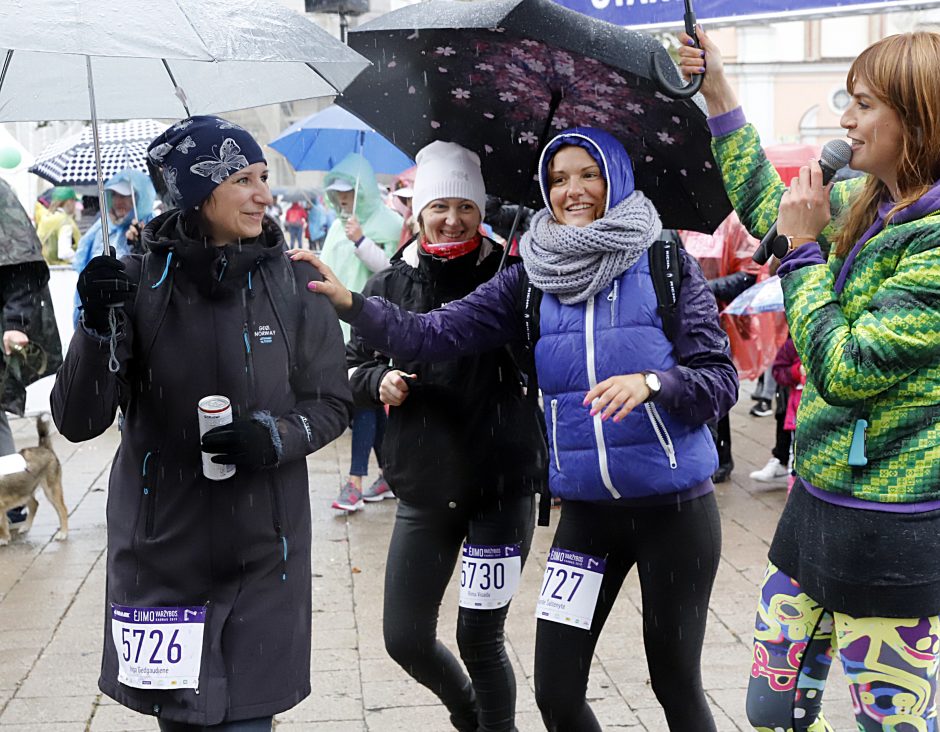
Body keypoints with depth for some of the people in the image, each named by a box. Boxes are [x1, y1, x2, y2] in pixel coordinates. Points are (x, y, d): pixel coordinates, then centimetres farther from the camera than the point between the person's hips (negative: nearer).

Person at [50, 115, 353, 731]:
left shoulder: (294, 285, -3)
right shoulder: (138, 282, -6)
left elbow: (331, 403, 4)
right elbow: (77, 421, -7)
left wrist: (274, 437, -16)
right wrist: (100, 328, -23)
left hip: (263, 548, 0)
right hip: (160, 547, 0)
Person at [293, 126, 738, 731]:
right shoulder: (530, 282, 3)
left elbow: (722, 380, -9)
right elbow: (435, 334, -6)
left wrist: (651, 382, -27)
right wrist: (351, 303, -19)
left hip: (674, 506, -2)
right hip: (585, 509, 3)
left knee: (676, 683, 10)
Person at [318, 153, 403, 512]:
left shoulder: (387, 222, -3)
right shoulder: (337, 226, 16)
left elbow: (391, 267, -13)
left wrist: (360, 240, -21)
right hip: (343, 321, 7)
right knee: (367, 398, 9)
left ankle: (355, 481, -11)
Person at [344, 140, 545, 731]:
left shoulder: (507, 274, -5)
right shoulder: (391, 283, 3)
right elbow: (354, 365, 11)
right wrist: (379, 380, -10)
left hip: (503, 486, -3)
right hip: (425, 487, 3)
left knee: (480, 637, 1)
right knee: (406, 638, 9)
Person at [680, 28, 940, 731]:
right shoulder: (865, 206, 6)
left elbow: (844, 371, -20)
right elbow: (765, 204, 24)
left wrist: (803, 248, -12)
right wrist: (718, 94, 21)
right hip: (821, 499, 8)